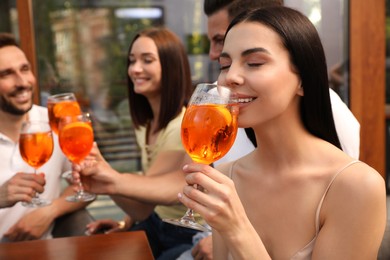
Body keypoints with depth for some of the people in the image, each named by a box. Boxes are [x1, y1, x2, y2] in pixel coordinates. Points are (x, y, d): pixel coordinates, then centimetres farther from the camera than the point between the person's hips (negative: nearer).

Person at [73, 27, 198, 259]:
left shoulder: (185, 125, -24)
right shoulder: (145, 124, 2)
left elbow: (142, 207, -30)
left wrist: (113, 181, -47)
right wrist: (127, 224, 3)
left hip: (188, 236, -7)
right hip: (155, 223, 7)